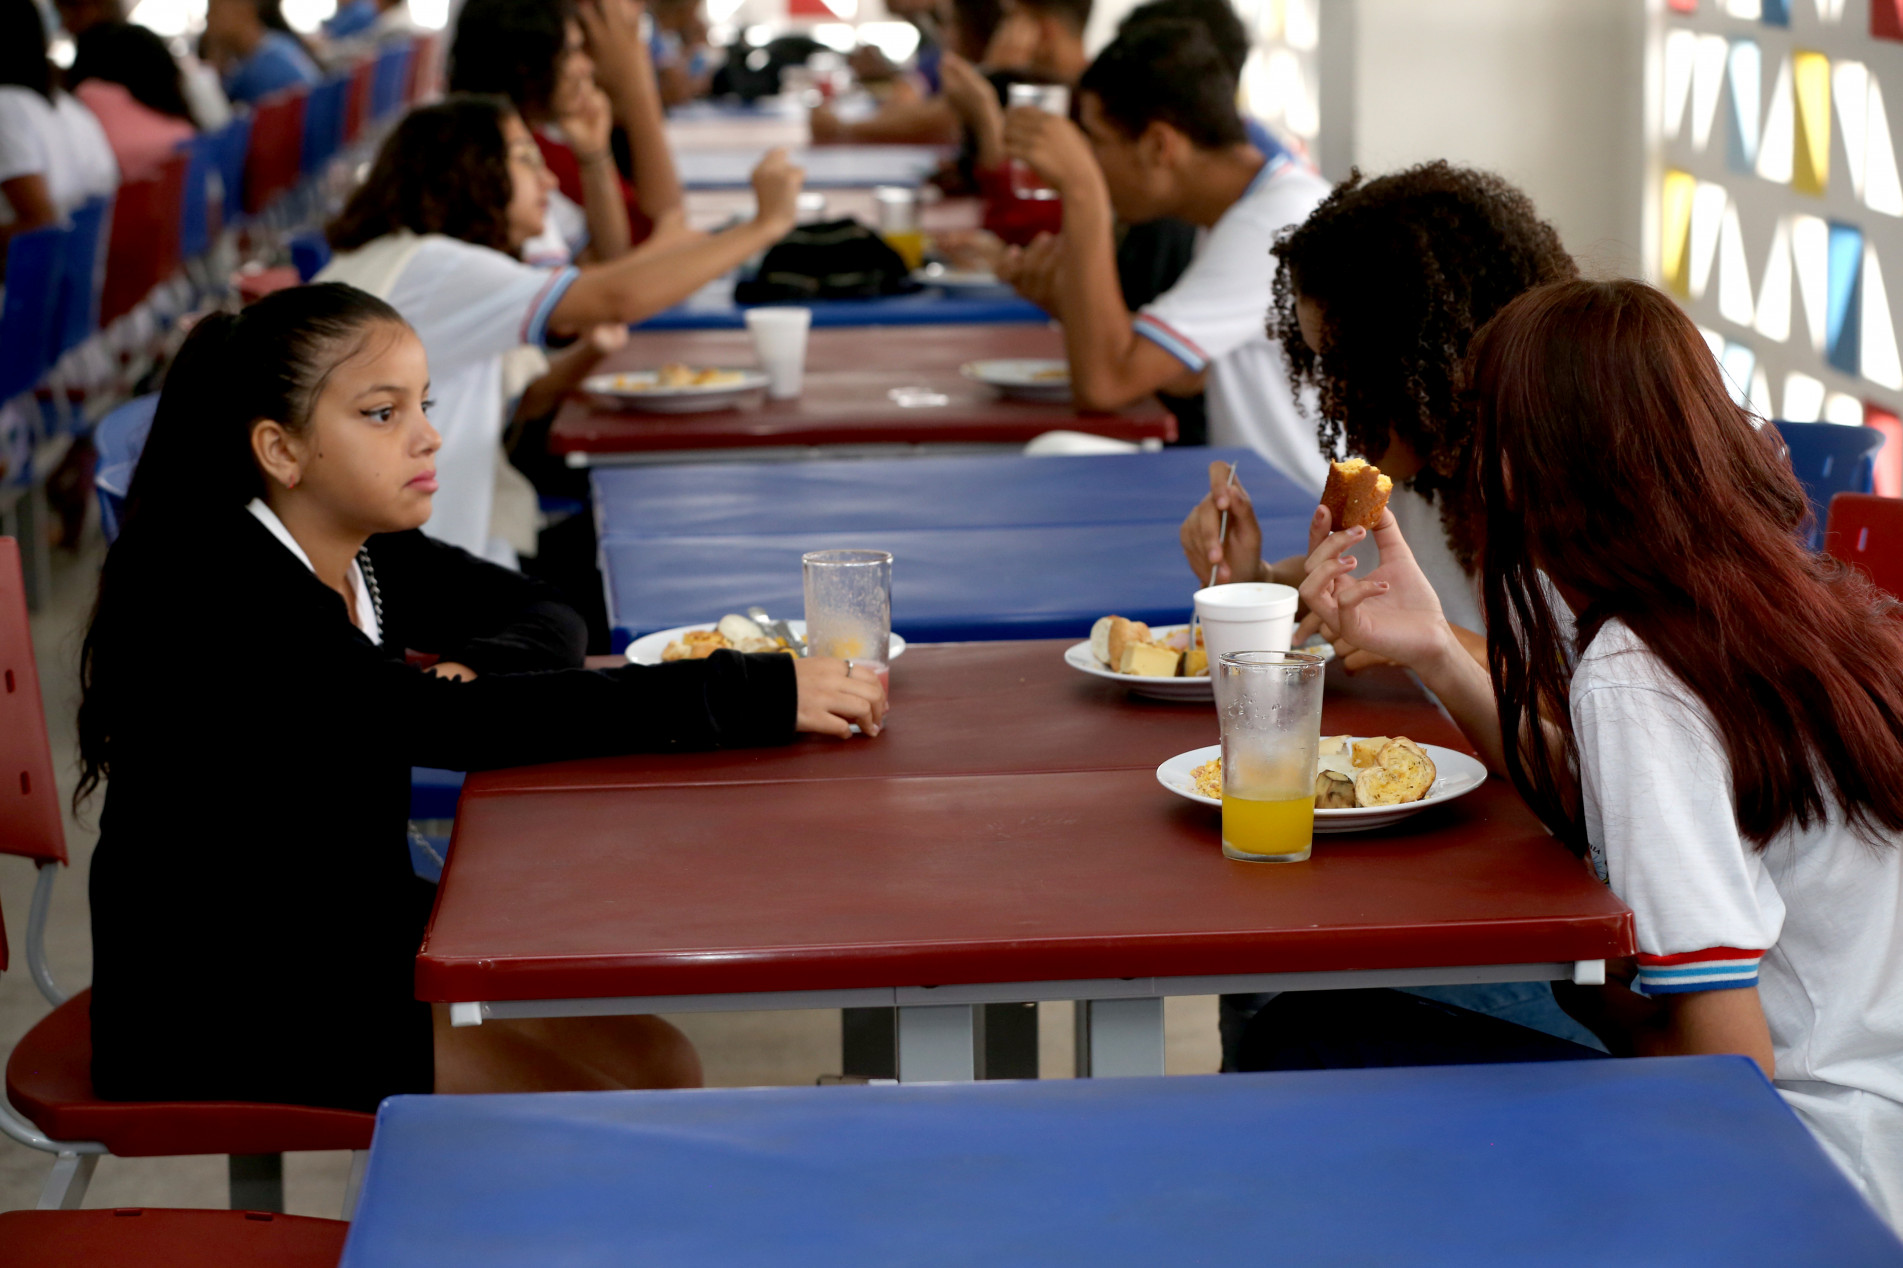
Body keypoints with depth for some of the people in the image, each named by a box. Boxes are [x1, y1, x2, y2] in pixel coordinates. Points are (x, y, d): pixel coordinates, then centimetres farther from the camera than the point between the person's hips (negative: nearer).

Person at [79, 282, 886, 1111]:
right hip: (216, 1016, -8)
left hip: (359, 940, 8)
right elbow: (449, 725, -34)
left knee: (655, 1066, -4)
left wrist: (476, 671, -15)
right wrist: (760, 696, -35)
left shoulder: (365, 551, 3)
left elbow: (543, 619, 12)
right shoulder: (216, 601, -25)